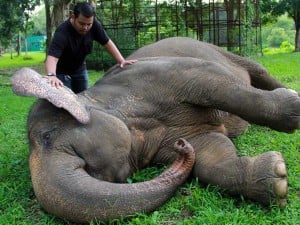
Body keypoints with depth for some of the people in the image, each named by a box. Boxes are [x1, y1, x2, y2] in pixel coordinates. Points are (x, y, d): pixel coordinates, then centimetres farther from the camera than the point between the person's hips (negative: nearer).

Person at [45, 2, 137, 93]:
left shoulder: (94, 24, -20)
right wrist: (51, 75, -65)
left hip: (80, 69, 5)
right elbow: (52, 57, -45)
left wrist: (121, 60, -17)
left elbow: (107, 42, -9)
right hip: (62, 71, -5)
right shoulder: (62, 32, -34)